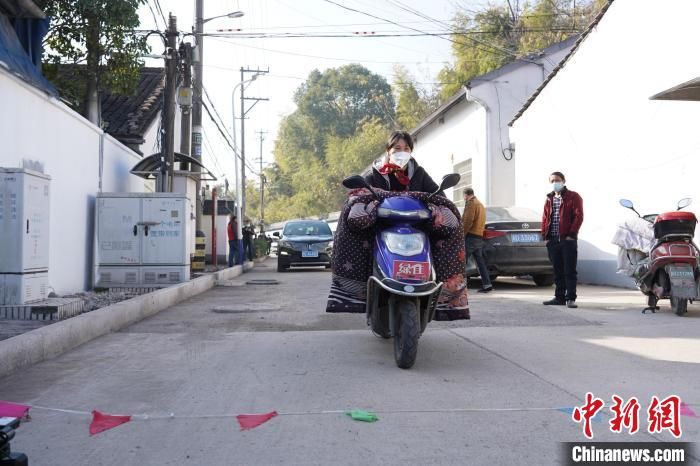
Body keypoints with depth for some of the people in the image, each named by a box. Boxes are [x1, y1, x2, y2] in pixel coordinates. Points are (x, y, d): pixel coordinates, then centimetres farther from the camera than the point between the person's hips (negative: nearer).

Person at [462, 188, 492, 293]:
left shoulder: (471, 203, -7)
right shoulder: (480, 204, 24)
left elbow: (468, 221, -17)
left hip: (471, 236, -9)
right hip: (479, 237, 9)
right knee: (480, 261, 9)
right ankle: (487, 285, 6)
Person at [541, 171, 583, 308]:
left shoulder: (573, 197, 1)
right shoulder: (549, 199, 19)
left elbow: (578, 216, -7)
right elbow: (545, 218, 17)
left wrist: (571, 234, -14)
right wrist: (545, 235, 5)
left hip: (568, 239, -5)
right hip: (552, 240, 6)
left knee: (569, 270, -4)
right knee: (557, 270, 9)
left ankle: (570, 298, -2)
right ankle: (559, 297, 15)